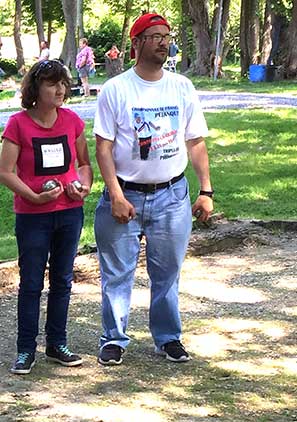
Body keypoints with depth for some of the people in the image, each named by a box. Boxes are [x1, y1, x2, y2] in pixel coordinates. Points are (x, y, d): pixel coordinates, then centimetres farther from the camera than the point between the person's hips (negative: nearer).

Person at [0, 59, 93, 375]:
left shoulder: (72, 121, 1)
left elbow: (84, 163, 12)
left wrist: (84, 185, -8)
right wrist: (35, 197, -19)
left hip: (69, 212, 4)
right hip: (32, 217, -4)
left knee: (62, 280, 12)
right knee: (31, 283, 4)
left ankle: (57, 345, 24)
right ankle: (26, 350, 13)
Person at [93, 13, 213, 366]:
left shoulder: (182, 88, 3)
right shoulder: (115, 89, -6)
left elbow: (196, 143, 7)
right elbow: (103, 147, -7)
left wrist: (206, 191, 2)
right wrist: (116, 196, -14)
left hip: (172, 195, 2)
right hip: (125, 195, -2)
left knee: (167, 273, 12)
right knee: (117, 274, 4)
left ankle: (168, 338, 26)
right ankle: (113, 340, 18)